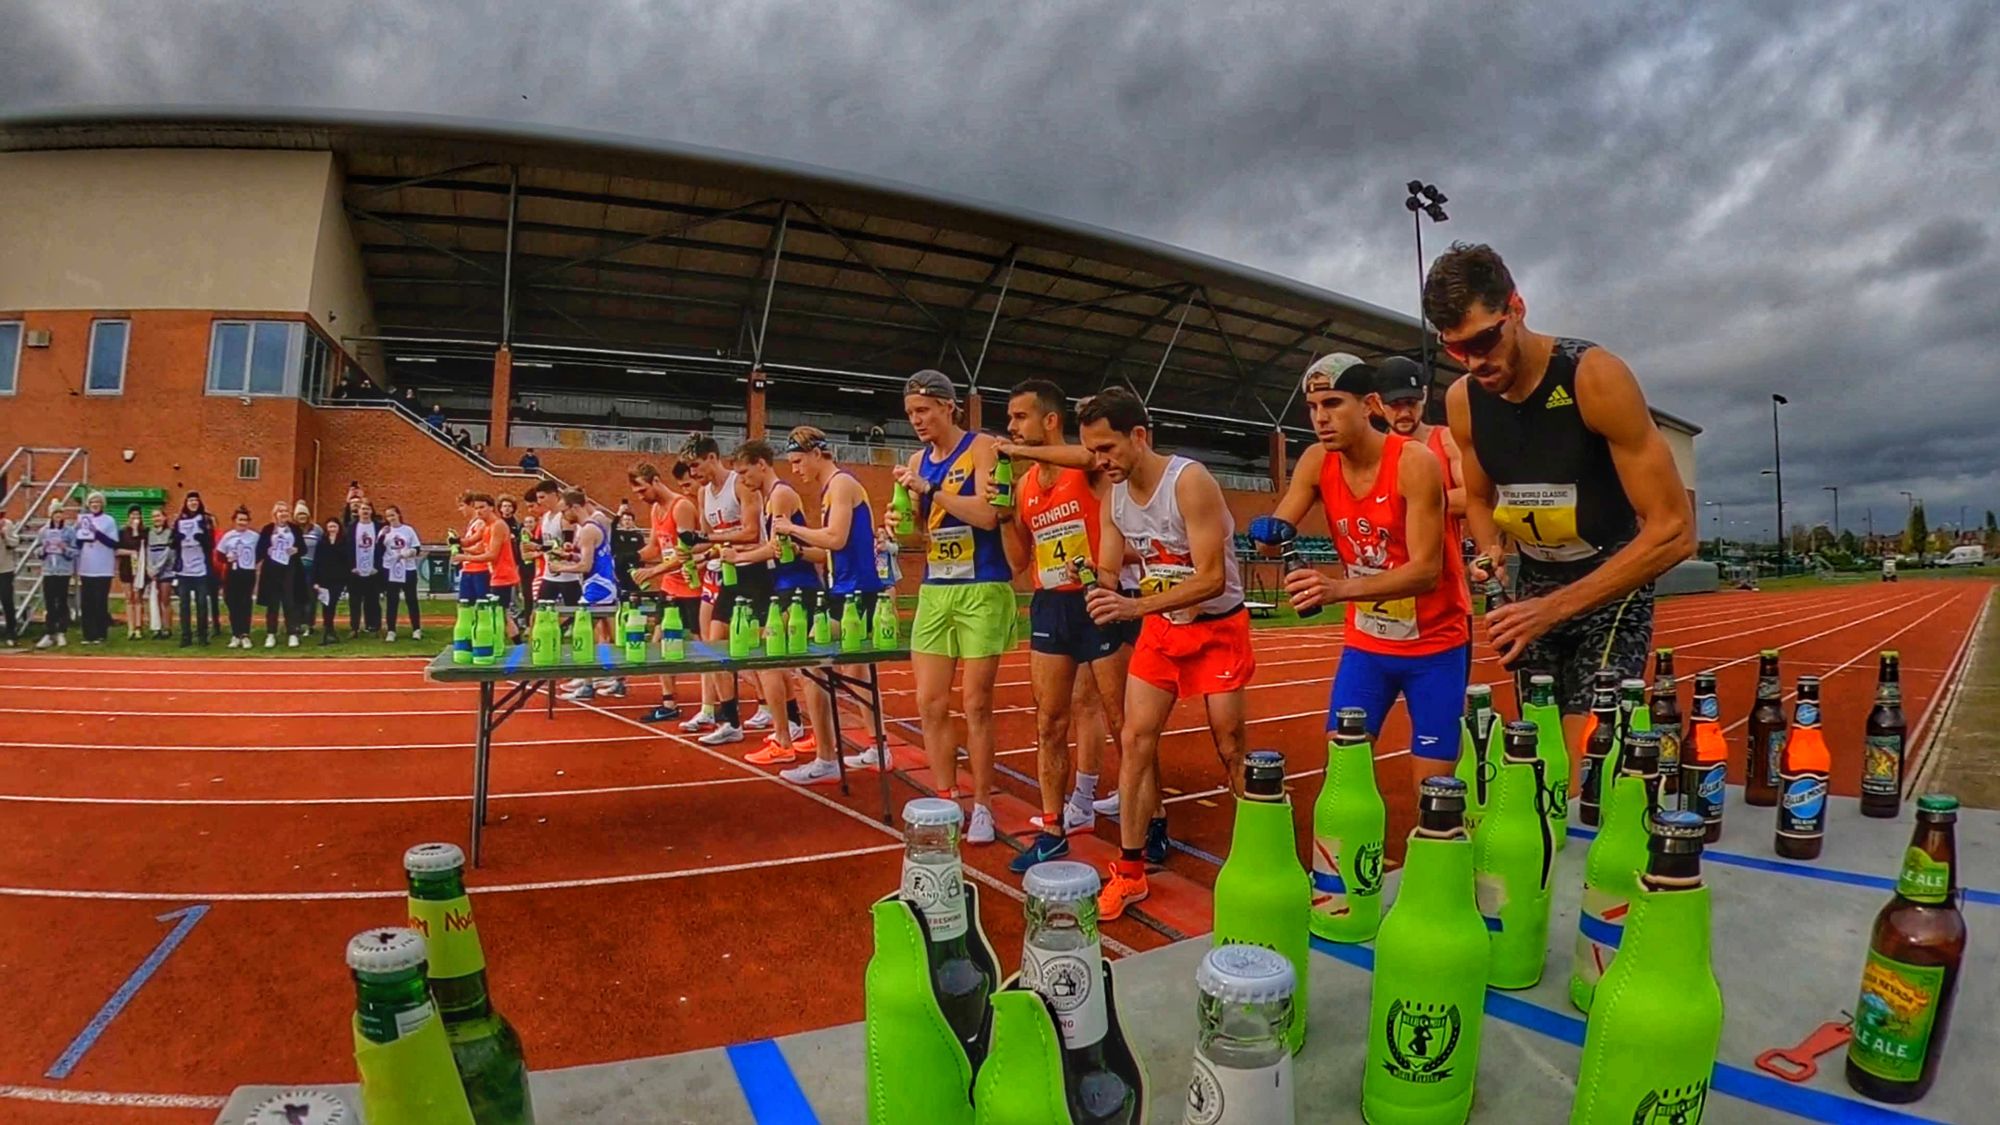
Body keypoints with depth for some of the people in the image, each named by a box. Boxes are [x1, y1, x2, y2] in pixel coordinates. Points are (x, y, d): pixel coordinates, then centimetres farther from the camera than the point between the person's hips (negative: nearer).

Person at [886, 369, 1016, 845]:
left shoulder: (980, 447, -6)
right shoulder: (918, 461, 11)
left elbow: (988, 514, -18)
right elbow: (921, 534, 14)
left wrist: (930, 489, -20)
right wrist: (899, 524, -7)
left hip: (982, 590, -6)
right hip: (934, 591, 6)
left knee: (976, 705, 0)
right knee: (930, 704, 4)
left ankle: (981, 807, 12)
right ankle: (948, 801, 17)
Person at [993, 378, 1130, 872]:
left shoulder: (1091, 468, -9)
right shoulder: (1023, 483, 10)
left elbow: (1093, 454, -37)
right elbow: (1019, 561, 13)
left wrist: (1022, 450, -28)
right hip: (1049, 607, 6)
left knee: (1121, 719, 4)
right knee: (1049, 723, 9)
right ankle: (1053, 829, 20)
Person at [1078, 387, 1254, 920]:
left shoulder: (1190, 482, -24)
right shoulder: (1114, 496, -4)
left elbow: (1212, 579, -29)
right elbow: (1107, 573, 3)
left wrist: (1135, 607, -39)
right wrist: (1102, 595, -20)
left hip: (1218, 626, -5)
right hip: (1160, 627, 5)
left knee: (1230, 744, 4)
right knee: (1136, 737, -2)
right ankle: (1130, 871, 7)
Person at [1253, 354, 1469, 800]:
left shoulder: (1415, 462, -21)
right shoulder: (1316, 462, -5)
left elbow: (1426, 571, -27)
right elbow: (1276, 531, -5)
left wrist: (1340, 588, -42)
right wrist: (1270, 532, -31)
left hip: (1434, 644, -4)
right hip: (1366, 641, 4)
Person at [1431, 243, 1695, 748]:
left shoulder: (1594, 376, -22)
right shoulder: (1462, 401, -5)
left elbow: (1674, 531, -24)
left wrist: (1554, 608, -28)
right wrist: (1491, 550, -10)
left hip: (1611, 585, -5)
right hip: (1534, 587, 6)